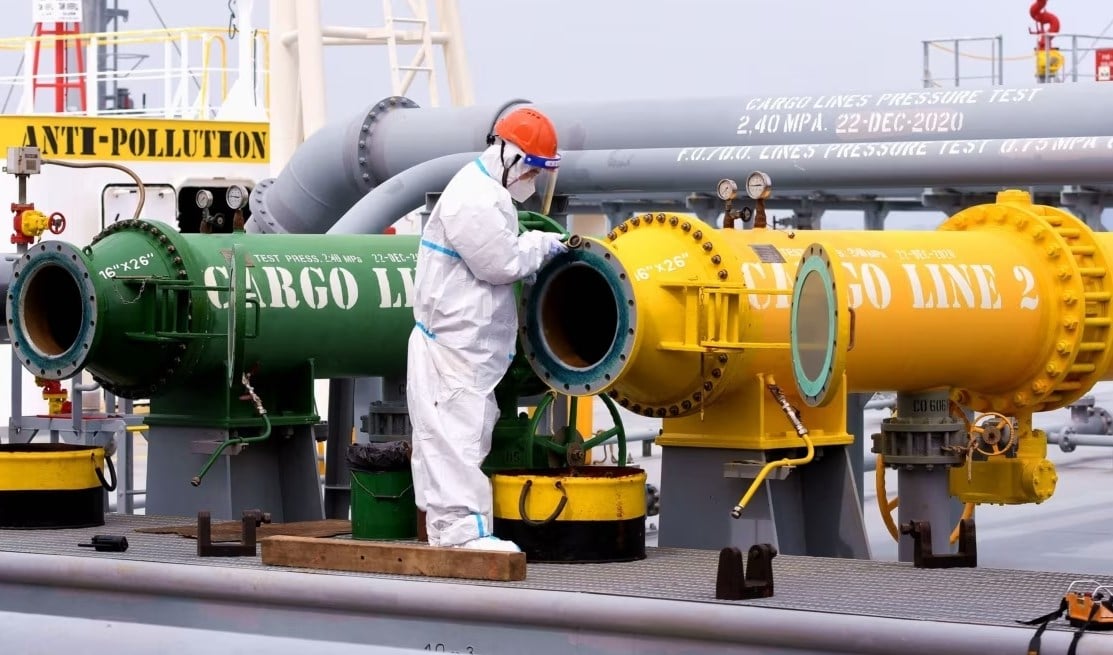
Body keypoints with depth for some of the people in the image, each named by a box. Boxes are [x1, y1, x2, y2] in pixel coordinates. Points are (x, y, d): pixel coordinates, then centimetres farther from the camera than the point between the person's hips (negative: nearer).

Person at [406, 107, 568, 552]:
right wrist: (542, 245, -4)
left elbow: (499, 257, 22)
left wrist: (540, 247, 8)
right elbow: (502, 264, -18)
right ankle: (462, 528, -12)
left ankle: (447, 529, 15)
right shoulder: (474, 201, -17)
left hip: (467, 345, 11)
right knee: (456, 435, -11)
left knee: (450, 440, 11)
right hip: (452, 344, -11)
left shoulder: (485, 192, 18)